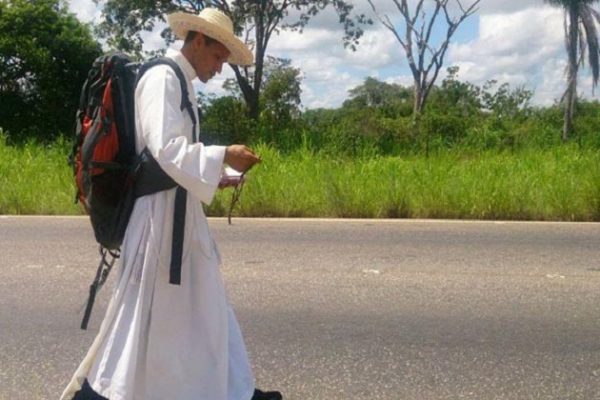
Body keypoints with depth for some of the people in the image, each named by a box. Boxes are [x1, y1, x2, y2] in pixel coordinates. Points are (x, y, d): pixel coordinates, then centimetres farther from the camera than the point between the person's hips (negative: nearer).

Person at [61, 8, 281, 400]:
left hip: (180, 213, 10)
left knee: (205, 303, 13)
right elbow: (165, 149, -25)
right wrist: (223, 156, -22)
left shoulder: (182, 84, 15)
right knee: (144, 312, 0)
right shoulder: (162, 78, -14)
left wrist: (214, 176, 10)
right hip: (160, 213, -10)